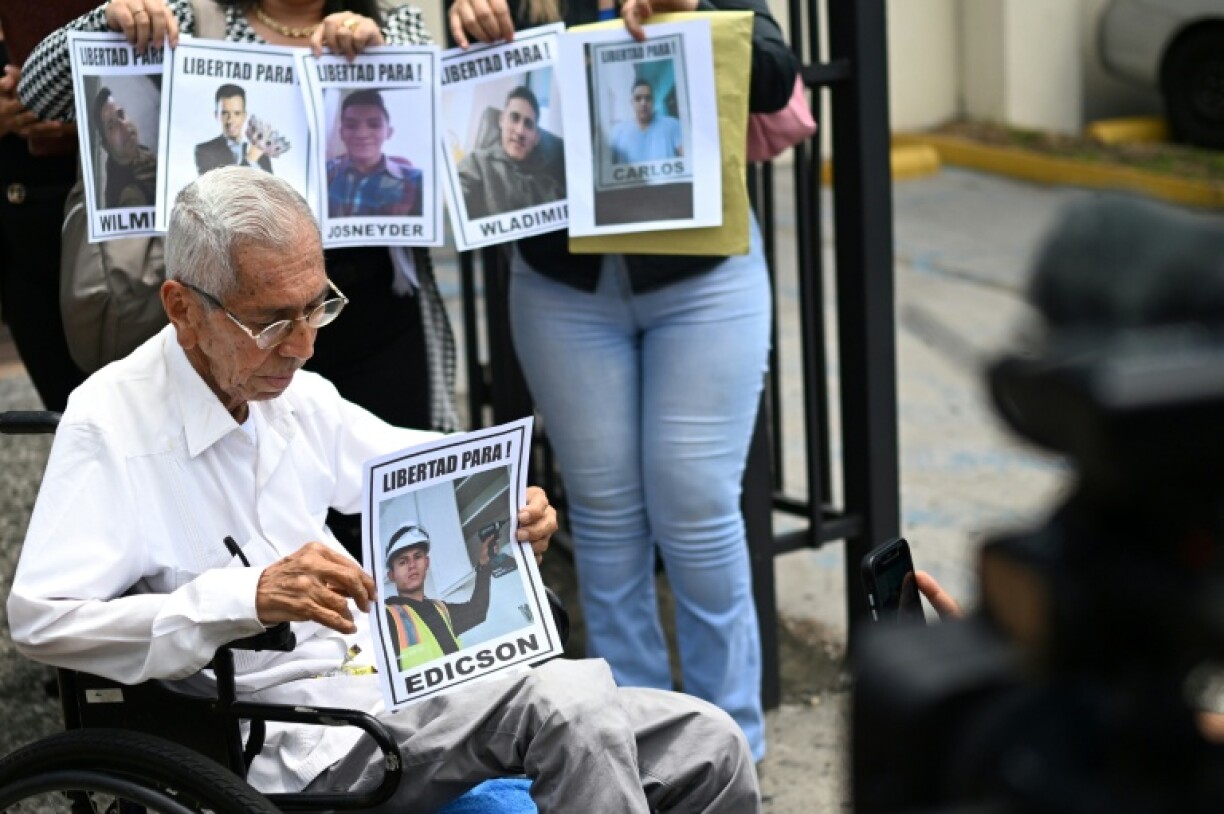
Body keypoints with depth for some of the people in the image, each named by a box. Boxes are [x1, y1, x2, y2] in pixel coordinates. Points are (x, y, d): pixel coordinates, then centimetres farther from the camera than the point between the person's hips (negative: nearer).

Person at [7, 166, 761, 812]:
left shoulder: (295, 395, 10)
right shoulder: (109, 423, -10)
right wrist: (249, 598, -29)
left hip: (391, 682, 7)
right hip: (301, 740, -7)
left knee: (710, 750, -6)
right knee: (567, 702, -31)